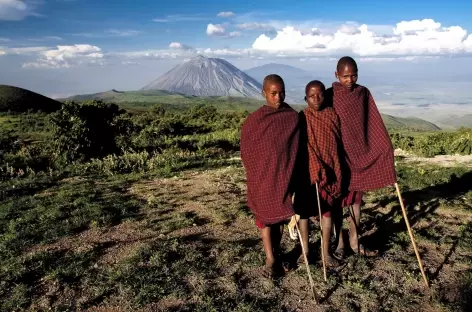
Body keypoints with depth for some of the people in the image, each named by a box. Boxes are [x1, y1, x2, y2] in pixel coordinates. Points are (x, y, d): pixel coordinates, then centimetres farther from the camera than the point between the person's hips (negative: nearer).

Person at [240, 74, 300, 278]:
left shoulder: (293, 117, -4)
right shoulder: (253, 120, -6)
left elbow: (297, 149, 1)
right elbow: (246, 152, 0)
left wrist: (291, 175, -1)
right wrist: (255, 174, 0)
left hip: (284, 176, 1)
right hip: (262, 178, -1)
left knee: (280, 216, 11)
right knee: (266, 216, 7)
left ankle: (276, 254, 22)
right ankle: (270, 260, 13)